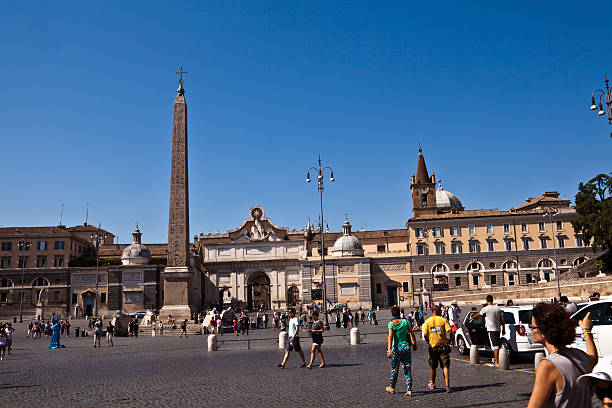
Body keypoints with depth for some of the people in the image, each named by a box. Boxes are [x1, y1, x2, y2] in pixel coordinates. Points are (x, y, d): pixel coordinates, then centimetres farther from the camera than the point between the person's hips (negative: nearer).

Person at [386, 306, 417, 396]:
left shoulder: (391, 323, -7)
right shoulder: (405, 321, 2)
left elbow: (390, 336, -17)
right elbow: (411, 334, 0)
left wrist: (389, 350, -21)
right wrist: (414, 344, 12)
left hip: (396, 348, -2)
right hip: (406, 346, 2)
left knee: (394, 368, 14)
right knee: (407, 369, 7)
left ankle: (392, 387, 30)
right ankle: (409, 390, 3)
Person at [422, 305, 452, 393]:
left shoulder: (427, 321, -1)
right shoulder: (444, 320, -4)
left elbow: (425, 335, -4)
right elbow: (449, 332, -13)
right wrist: (447, 339, 3)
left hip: (433, 347, 2)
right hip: (443, 345, -1)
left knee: (432, 367, 17)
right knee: (446, 366, -1)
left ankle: (432, 384, 32)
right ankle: (447, 386, -10)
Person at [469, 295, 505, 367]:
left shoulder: (486, 309, -10)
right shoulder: (498, 308, 7)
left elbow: (478, 315, 4)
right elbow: (502, 320, 8)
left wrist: (471, 318, 23)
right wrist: (503, 329, 15)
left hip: (491, 330, -6)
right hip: (498, 329, 6)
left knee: (495, 345, -8)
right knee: (496, 345, 19)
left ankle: (497, 362, -11)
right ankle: (496, 358, 32)